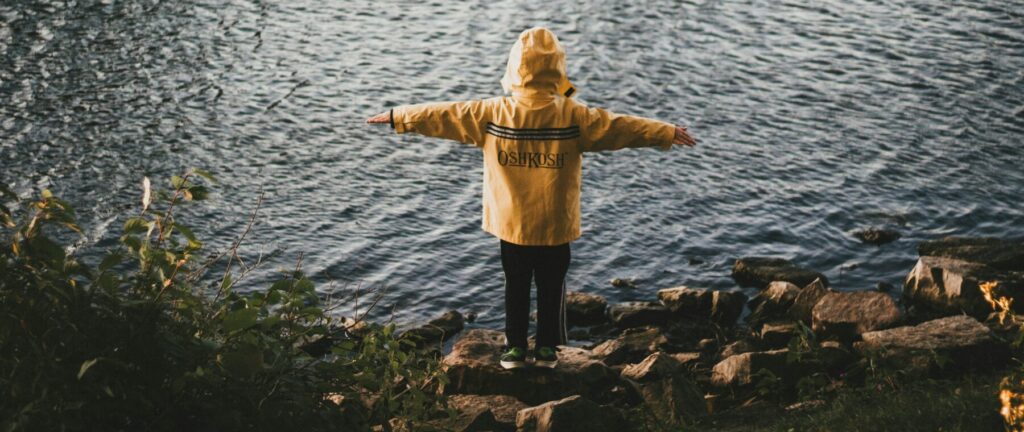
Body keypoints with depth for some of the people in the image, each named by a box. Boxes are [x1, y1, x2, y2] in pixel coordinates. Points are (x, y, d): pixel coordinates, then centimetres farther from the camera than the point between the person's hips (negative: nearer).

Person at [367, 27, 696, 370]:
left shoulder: (492, 113, -11)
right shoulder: (573, 115, -13)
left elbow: (445, 115, -3)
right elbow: (618, 126, -8)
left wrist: (398, 117, 8)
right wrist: (668, 133, 2)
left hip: (511, 225, 1)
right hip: (556, 226, -1)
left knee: (516, 286, 16)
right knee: (551, 287, 15)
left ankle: (515, 347, 23)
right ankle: (547, 348, 23)